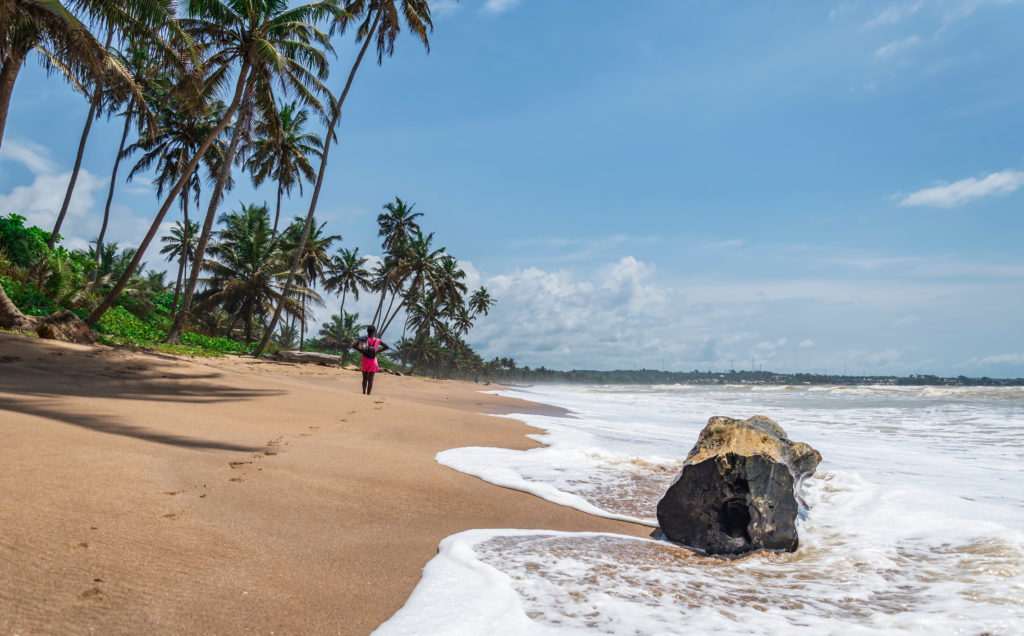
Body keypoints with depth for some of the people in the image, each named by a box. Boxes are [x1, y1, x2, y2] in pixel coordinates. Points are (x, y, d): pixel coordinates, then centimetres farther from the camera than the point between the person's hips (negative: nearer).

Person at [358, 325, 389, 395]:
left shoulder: (364, 339, -3)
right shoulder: (377, 340, -5)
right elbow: (387, 347, -2)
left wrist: (361, 351, 0)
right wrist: (378, 351, 0)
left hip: (365, 361, 2)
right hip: (373, 361, -1)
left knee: (365, 378, 14)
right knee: (370, 379, 2)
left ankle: (364, 393, 20)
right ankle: (368, 394, 1)